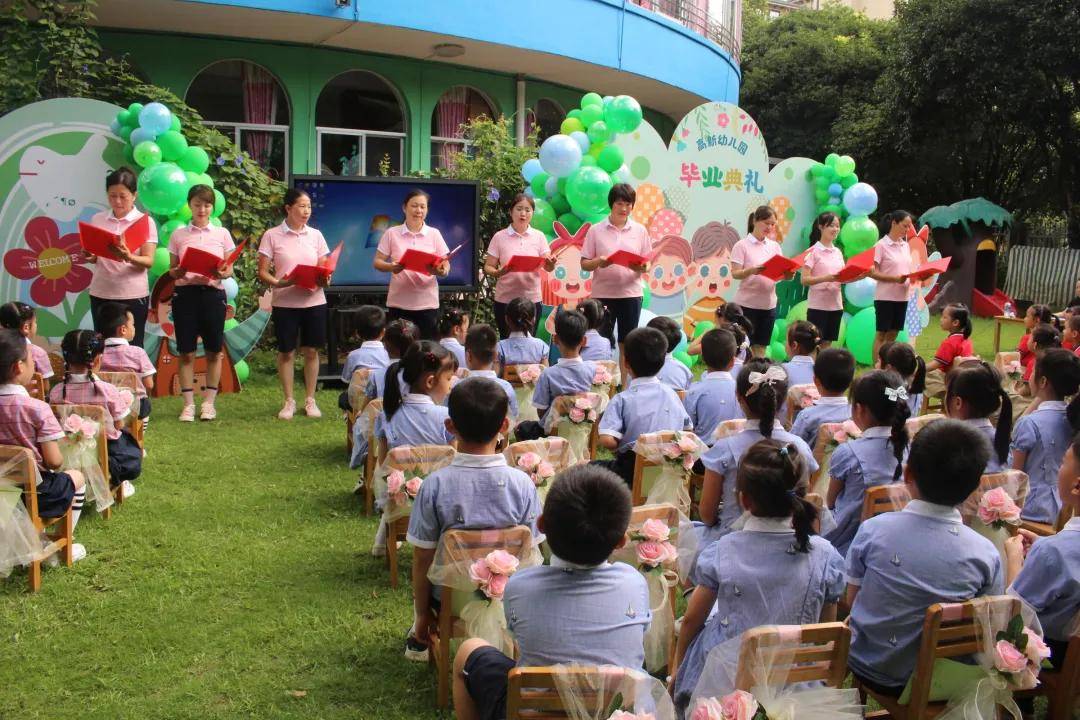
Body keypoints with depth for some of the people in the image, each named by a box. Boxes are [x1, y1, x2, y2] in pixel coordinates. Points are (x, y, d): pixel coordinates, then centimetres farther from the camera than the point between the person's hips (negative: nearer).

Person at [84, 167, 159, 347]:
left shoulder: (145, 222, -3)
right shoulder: (97, 219, 7)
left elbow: (149, 261, -10)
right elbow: (94, 256, 13)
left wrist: (129, 258, -30)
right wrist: (88, 257, -10)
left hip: (133, 295, -3)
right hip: (101, 293, 3)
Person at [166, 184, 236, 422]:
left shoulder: (222, 234, 7)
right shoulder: (178, 235, 8)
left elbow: (230, 270, 6)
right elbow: (171, 270, 8)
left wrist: (222, 273, -16)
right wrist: (178, 272, -14)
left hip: (213, 293, 0)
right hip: (185, 293, 0)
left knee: (213, 351, 4)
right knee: (186, 352, 1)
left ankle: (209, 402, 14)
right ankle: (188, 404, 7)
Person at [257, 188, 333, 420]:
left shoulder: (315, 235, 7)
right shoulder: (272, 236, -2)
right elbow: (263, 272, -3)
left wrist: (324, 279, -12)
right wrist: (278, 283, -22)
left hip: (313, 301, 2)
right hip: (284, 302, -2)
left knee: (311, 350, 6)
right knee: (286, 352, 5)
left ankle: (310, 400, 18)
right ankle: (289, 401, 17)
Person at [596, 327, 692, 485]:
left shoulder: (622, 400, -13)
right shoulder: (671, 394, 3)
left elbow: (607, 441, -24)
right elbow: (687, 429, 13)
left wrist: (621, 447, -3)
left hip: (632, 472, -5)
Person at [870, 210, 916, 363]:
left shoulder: (906, 246, 11)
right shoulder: (881, 245, -9)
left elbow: (908, 269, 16)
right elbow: (873, 273, -13)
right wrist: (895, 278, -24)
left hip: (902, 297, 7)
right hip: (885, 297, -6)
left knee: (893, 334, 10)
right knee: (881, 334, -1)